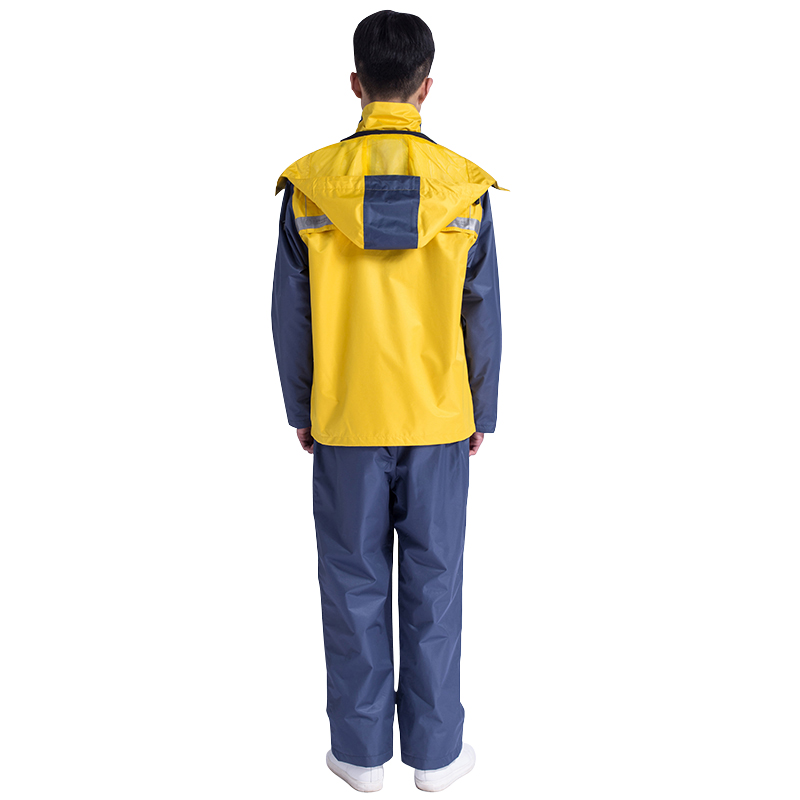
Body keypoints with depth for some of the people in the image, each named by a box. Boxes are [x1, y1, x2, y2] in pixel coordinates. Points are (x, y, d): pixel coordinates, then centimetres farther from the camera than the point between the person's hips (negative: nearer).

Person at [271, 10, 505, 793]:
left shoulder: (308, 183, -5)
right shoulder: (464, 186, -5)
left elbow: (291, 312, -1)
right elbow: (483, 316, -1)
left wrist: (301, 409, 10)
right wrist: (479, 413, 11)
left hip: (346, 420, 0)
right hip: (438, 420, 0)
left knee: (354, 586, 12)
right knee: (433, 585, 11)